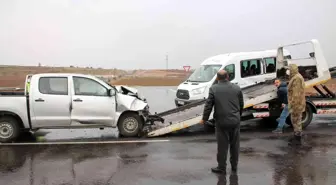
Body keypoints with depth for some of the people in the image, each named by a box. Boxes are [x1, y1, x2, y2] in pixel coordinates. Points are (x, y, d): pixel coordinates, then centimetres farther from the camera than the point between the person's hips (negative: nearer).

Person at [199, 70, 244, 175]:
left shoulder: (213, 89, -6)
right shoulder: (237, 88, 3)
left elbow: (208, 105, -7)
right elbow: (241, 104, 9)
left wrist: (204, 119, 3)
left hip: (221, 121, -3)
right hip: (235, 121, 3)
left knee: (222, 145, 5)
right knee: (234, 144, 14)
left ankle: (222, 168, 13)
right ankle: (234, 167, 25)